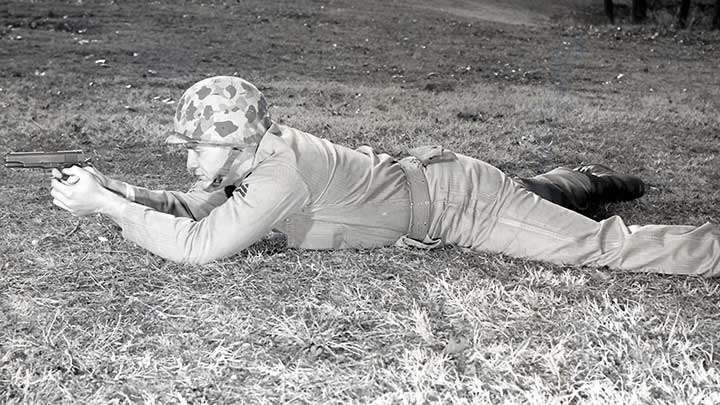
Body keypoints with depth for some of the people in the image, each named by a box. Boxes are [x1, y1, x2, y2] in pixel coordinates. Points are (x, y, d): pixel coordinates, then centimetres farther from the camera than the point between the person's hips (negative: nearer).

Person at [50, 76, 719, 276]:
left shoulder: (281, 175, -31)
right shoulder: (250, 151, -4)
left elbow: (196, 245, -32)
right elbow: (193, 207, 8)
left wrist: (105, 205, -24)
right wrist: (113, 187, -5)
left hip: (457, 199, -9)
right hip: (431, 175, 9)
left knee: (600, 245, -6)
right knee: (532, 193, 38)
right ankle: (592, 181, 60)